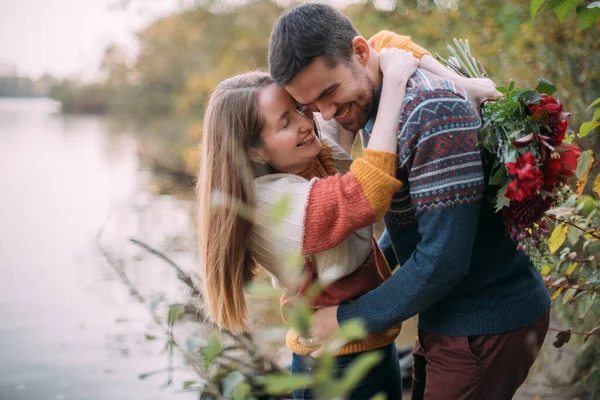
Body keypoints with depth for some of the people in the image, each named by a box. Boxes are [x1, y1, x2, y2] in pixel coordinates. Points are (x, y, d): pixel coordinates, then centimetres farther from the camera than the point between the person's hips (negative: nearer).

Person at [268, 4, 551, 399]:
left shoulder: (433, 109, -26)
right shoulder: (374, 104, 4)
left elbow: (442, 261, -28)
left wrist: (346, 318, -17)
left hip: (487, 324, -8)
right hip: (449, 316, 9)